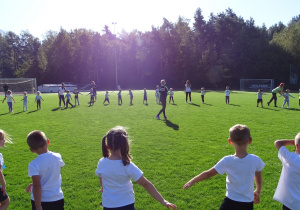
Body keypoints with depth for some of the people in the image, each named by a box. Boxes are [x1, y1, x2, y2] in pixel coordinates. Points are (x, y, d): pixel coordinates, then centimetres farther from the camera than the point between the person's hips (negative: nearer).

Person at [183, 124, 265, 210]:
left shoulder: (227, 161, -18)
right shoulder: (255, 160, -13)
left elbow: (208, 174, -9)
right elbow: (259, 179, 5)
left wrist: (193, 181, 6)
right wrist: (258, 192, 26)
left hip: (230, 202, -2)